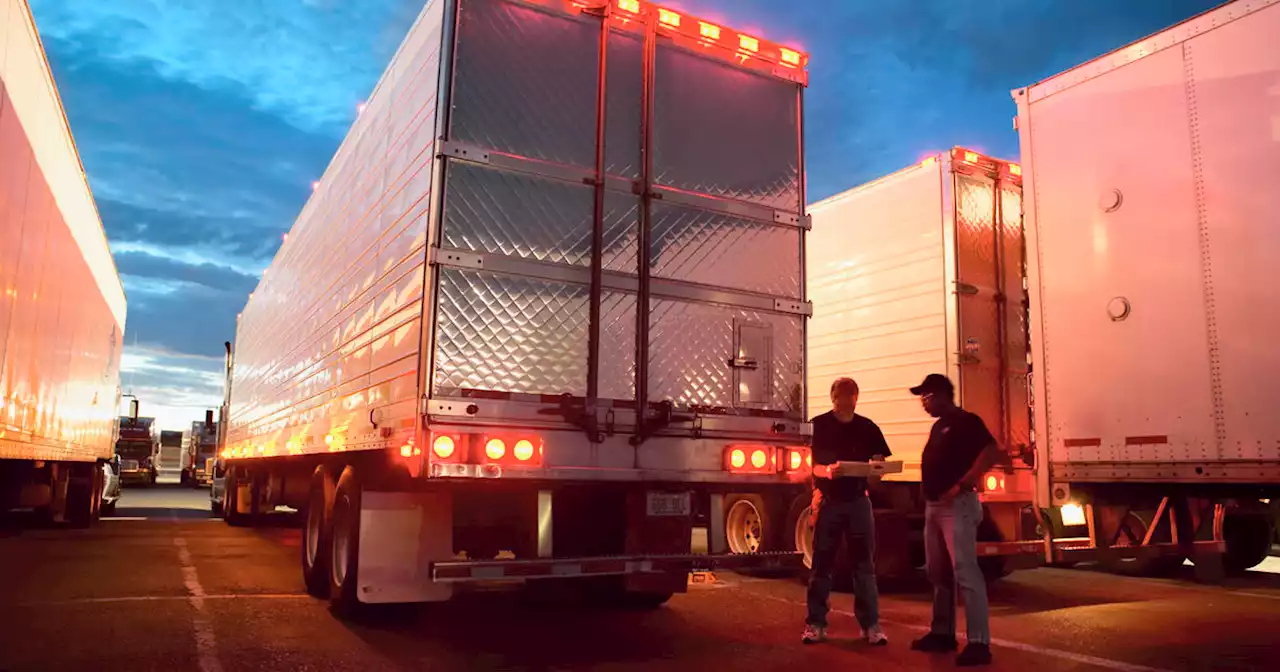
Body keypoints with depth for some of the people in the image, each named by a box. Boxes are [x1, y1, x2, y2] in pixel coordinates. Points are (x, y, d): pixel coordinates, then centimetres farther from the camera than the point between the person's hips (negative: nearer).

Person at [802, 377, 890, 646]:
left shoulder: (868, 428, 4)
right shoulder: (818, 426, -3)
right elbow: (809, 465, -6)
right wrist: (827, 470, -27)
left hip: (858, 501, 2)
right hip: (828, 501, -2)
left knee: (864, 564, 5)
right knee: (822, 563, 3)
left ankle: (871, 624, 11)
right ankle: (815, 623, 10)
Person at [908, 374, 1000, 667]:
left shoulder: (966, 421, -8)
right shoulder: (938, 426, 19)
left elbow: (991, 453, -20)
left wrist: (961, 485, -24)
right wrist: (929, 492, 11)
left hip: (957, 505, -10)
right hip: (933, 506, 10)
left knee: (965, 571, -12)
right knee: (937, 572, 13)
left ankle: (979, 642, -11)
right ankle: (942, 633, 22)